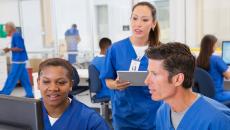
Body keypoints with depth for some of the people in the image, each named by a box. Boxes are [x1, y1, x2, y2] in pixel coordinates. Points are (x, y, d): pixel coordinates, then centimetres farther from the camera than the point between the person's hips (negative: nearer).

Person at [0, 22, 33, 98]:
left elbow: (20, 48, -21)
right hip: (20, 60, 10)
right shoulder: (16, 35, 16)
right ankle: (30, 94, 12)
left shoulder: (16, 36, -14)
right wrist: (9, 49, 13)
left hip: (18, 60, -10)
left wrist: (9, 49, -16)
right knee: (24, 78, 9)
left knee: (12, 77, -3)